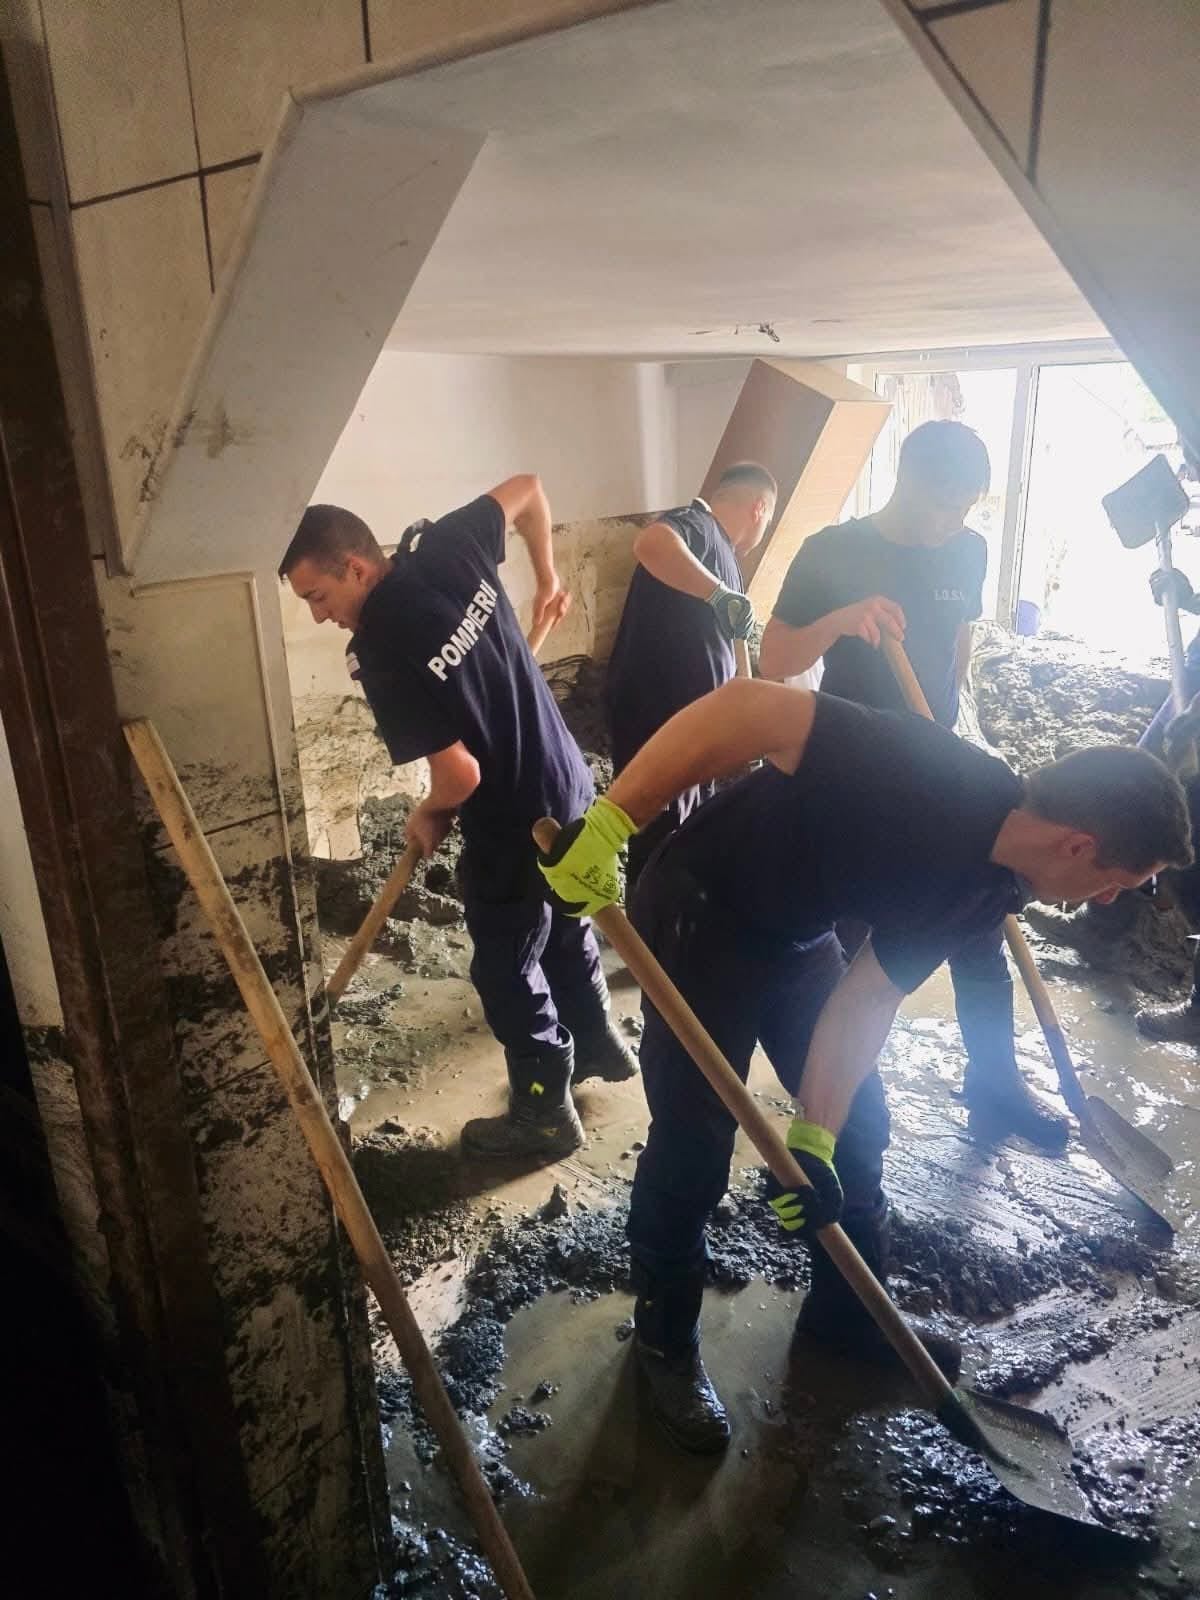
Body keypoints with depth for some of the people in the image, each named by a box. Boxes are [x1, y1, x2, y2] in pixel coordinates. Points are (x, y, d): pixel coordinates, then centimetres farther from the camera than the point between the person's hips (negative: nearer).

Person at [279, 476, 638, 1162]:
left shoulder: (379, 649, -25)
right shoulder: (445, 547, -5)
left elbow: (461, 773, -27)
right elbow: (527, 488, 10)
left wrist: (429, 816, -5)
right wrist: (549, 576, 21)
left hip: (513, 824, -8)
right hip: (570, 785, 8)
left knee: (507, 969, 13)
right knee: (566, 926, 28)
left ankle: (544, 1113, 30)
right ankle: (600, 1043, 50)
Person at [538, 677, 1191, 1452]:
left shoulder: (997, 882, -7)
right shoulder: (925, 778, -33)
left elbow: (872, 992, -6)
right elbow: (745, 706, -36)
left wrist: (815, 1136, -12)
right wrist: (607, 825, -38)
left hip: (797, 934, 8)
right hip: (699, 913, -8)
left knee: (860, 1125, 14)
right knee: (692, 1149, -2)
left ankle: (849, 1311, 38)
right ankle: (666, 1342, 24)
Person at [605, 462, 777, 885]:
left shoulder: (720, 553, 19)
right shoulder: (698, 526, -11)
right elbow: (650, 543, -37)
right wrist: (723, 594, -37)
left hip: (689, 720, 10)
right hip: (655, 717, -10)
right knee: (659, 846, -2)